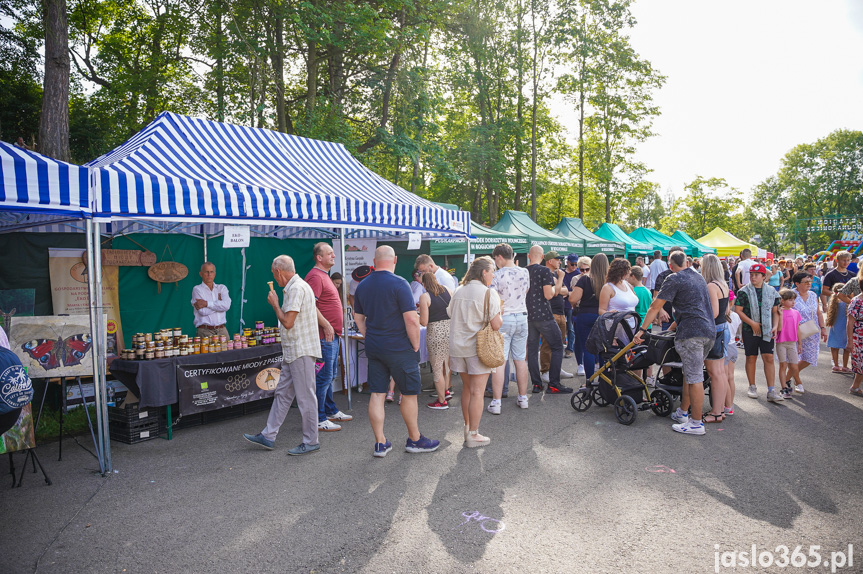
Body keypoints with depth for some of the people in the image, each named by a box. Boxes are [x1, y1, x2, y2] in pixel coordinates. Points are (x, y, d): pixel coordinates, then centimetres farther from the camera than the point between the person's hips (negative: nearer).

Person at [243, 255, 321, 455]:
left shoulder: (297, 288, -17)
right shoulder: (294, 287, 17)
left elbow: (287, 322, -21)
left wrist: (275, 304, -8)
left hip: (301, 351, -11)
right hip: (293, 352, 11)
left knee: (305, 396, -2)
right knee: (282, 393, 14)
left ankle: (311, 441, 8)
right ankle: (268, 436, 23)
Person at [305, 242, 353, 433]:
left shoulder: (324, 275, 19)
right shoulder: (315, 276, -14)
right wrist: (327, 326, -23)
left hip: (332, 334, 11)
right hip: (324, 336, -11)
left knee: (329, 375, 18)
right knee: (323, 377, -6)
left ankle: (331, 411, 29)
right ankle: (319, 419, 1)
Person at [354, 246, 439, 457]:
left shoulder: (362, 286, 6)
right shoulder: (399, 283, -15)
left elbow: (358, 317, 15)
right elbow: (411, 319, -19)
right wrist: (415, 346, -8)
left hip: (374, 348, 6)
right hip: (399, 348, -6)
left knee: (377, 394, 9)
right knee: (409, 393, 8)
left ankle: (380, 443, 15)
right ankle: (414, 440, 22)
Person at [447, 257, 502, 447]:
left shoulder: (458, 292, 8)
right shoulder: (489, 293, -10)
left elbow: (451, 316, 12)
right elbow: (496, 324, -15)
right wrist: (501, 317, 5)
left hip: (458, 347, 6)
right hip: (478, 348, -6)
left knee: (467, 388, 19)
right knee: (477, 392, 1)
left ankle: (467, 428, 28)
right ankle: (473, 435, 7)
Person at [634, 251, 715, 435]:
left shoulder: (674, 279, -6)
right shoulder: (698, 277, 19)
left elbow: (655, 306, -9)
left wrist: (642, 329, -6)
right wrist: (676, 322, 37)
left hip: (692, 333, -9)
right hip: (709, 331, 9)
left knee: (694, 378, -5)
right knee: (689, 373, 17)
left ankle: (696, 423, 0)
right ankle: (682, 413, 26)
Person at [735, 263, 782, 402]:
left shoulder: (771, 291, 8)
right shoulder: (744, 291, -2)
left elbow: (775, 311, 12)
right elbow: (738, 310, -6)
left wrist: (775, 326, -2)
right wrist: (752, 323, -12)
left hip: (767, 330, 2)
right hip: (750, 330, -2)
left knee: (769, 358, -4)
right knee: (751, 358, 5)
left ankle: (771, 391, -2)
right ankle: (752, 387, 19)